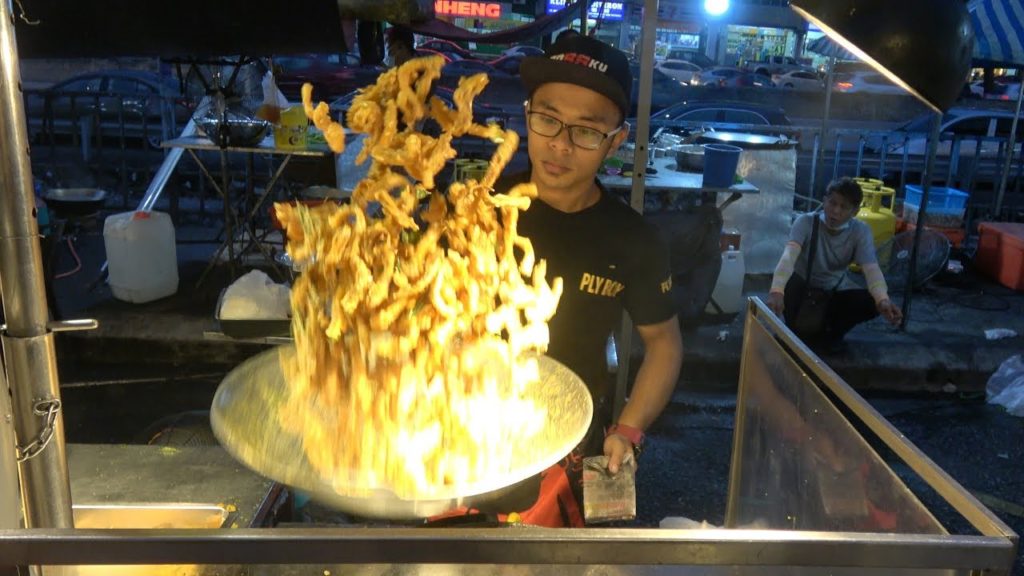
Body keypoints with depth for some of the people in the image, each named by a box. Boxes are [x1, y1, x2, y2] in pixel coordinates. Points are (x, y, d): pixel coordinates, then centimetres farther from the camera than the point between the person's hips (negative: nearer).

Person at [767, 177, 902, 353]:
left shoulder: (861, 231, -15)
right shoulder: (806, 222, -22)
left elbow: (871, 268, -27)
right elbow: (789, 256, -39)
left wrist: (883, 300, -49)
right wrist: (777, 291, -58)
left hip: (835, 292, 2)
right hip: (803, 288, -2)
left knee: (872, 303, -25)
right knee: (788, 281, -36)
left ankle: (830, 332, 4)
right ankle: (798, 331, -8)